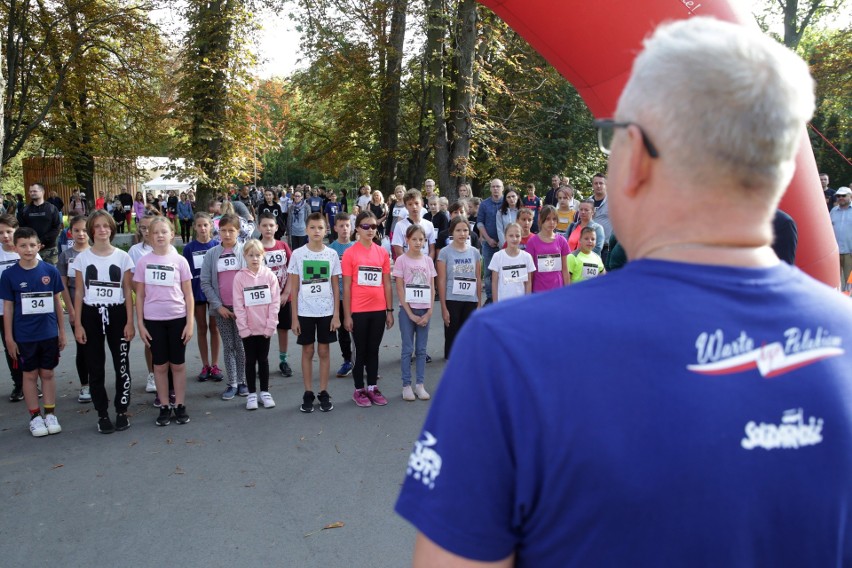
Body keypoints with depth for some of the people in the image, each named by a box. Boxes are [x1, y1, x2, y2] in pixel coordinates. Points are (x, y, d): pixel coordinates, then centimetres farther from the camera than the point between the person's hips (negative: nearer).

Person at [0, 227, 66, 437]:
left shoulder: (50, 271, -4)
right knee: (30, 375, 9)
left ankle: (50, 414, 21)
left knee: (47, 374, 10)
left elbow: (57, 301, 4)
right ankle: (35, 416, 20)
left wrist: (62, 331, 7)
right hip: (24, 336, -1)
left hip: (49, 333, 1)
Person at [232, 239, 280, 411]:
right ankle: (252, 394, 19)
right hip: (247, 329, 0)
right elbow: (238, 306, -6)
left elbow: (275, 302, -5)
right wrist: (244, 328, -10)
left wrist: (270, 326, -10)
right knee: (250, 360, 9)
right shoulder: (240, 277, -5)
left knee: (263, 359, 11)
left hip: (265, 328, 1)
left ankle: (264, 392, 23)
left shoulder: (269, 275, -4)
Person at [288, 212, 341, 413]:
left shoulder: (331, 254, 1)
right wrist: (294, 317, -4)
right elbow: (294, 288, 0)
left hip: (326, 311, 1)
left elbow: (335, 287, 3)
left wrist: (336, 314, -3)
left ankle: (324, 393, 15)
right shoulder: (298, 254, -2)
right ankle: (308, 393, 15)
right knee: (307, 351, 7)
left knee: (324, 351, 6)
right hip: (305, 311, 0)